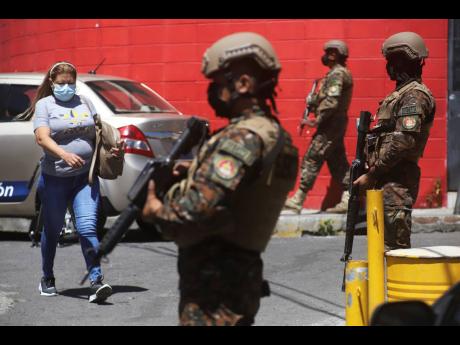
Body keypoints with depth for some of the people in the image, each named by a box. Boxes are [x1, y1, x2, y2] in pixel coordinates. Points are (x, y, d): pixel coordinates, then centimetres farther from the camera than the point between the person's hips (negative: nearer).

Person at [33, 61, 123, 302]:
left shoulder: (85, 103, 13)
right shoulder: (44, 105, 1)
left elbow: (99, 133, 20)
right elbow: (42, 138, -14)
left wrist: (113, 147, -2)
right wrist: (64, 154, -31)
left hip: (85, 176, 2)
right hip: (54, 178, -2)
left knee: (87, 228, -11)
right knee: (52, 230, 11)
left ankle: (96, 282, -15)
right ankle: (47, 279, 30)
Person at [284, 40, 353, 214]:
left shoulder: (336, 74, -15)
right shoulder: (342, 73, 18)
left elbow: (331, 102, -24)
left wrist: (316, 121, -20)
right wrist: (313, 101, 5)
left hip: (330, 125, -10)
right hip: (337, 123, 10)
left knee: (311, 160, -8)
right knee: (338, 162, 11)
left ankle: (298, 200, -7)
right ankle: (347, 199, 9)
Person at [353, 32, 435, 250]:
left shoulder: (414, 95, -11)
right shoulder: (401, 93, 20)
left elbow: (404, 142, -20)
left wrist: (372, 174, -17)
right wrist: (372, 172, 14)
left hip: (397, 182, -10)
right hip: (386, 179, 10)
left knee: (395, 248, -10)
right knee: (383, 240, 14)